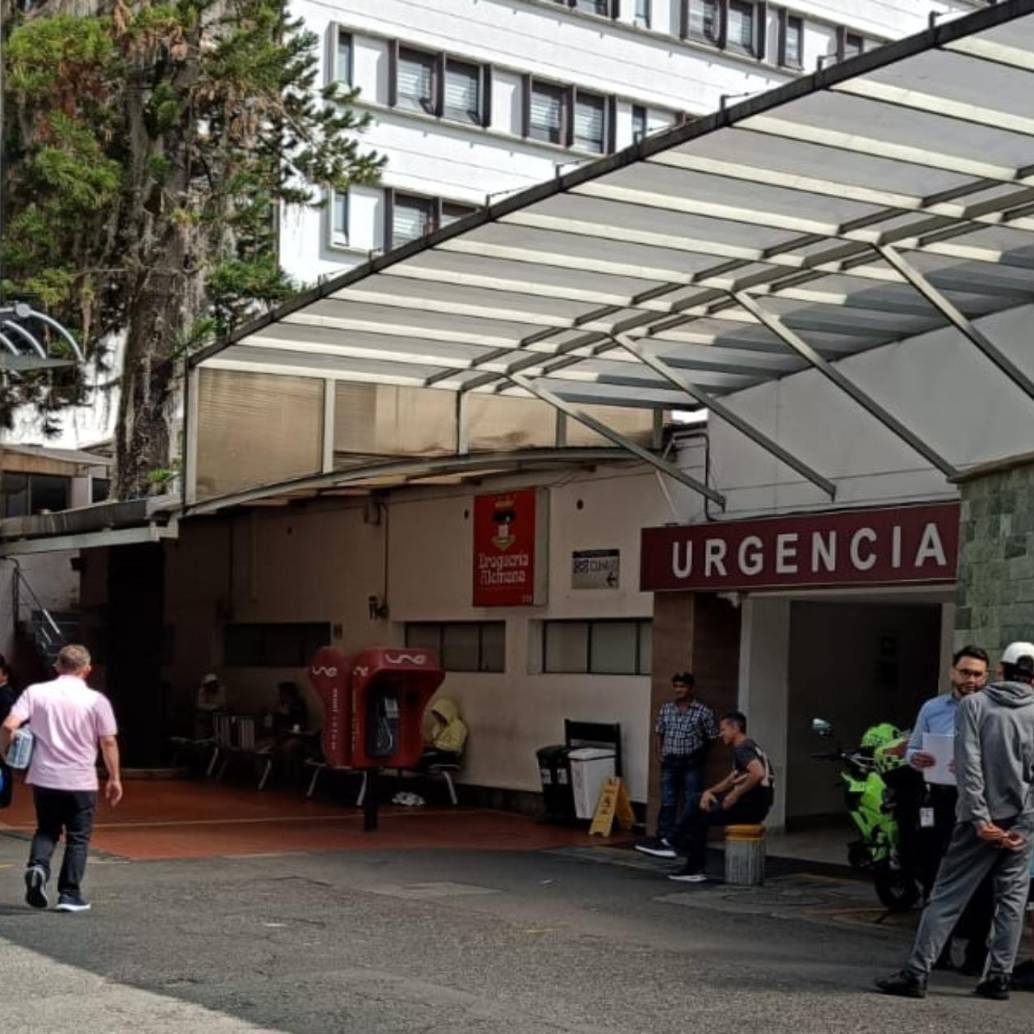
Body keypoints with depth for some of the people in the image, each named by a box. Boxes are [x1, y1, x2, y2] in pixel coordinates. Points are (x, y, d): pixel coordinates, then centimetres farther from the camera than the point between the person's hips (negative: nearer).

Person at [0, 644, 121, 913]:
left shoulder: (36, 692, -3)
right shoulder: (96, 700, -7)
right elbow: (109, 742, -5)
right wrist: (115, 778, 5)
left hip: (44, 778, 2)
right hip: (80, 782, -2)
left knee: (46, 830, 19)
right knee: (77, 838, 10)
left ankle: (38, 866, -7)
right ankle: (69, 894, 8)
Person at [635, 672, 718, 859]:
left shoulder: (703, 711, -7)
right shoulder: (665, 709, 6)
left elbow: (711, 737, -1)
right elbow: (660, 733, 16)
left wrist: (698, 753, 1)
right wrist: (661, 753, 5)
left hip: (691, 763, -4)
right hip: (669, 762, 4)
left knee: (692, 803, 0)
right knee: (667, 803, 3)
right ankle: (665, 840, 5)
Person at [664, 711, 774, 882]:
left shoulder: (743, 748, -15)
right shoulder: (745, 747, 19)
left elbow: (758, 773, -32)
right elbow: (732, 779, 23)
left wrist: (735, 794, -22)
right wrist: (710, 791, 7)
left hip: (752, 805, -10)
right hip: (748, 801, 10)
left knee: (700, 818, 2)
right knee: (697, 802, 13)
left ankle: (694, 870, 10)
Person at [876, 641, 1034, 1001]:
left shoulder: (974, 705, -3)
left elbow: (969, 765, -12)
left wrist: (981, 819, -11)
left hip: (983, 819, -2)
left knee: (947, 895, 0)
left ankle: (917, 972, -4)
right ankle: (999, 976, 11)